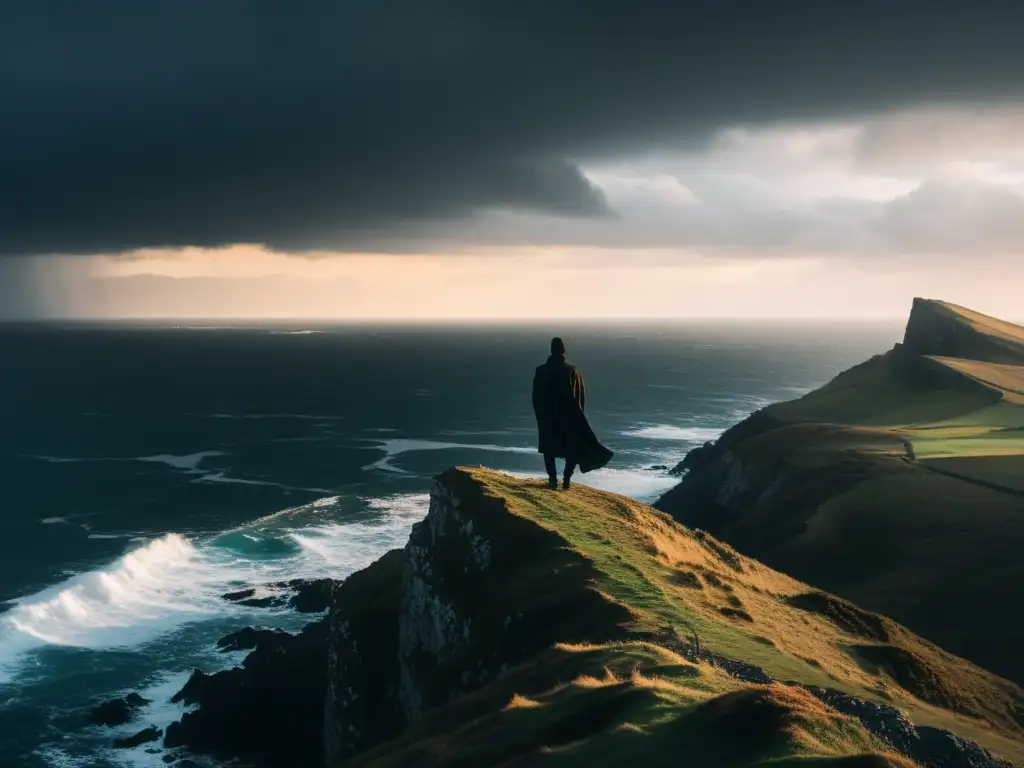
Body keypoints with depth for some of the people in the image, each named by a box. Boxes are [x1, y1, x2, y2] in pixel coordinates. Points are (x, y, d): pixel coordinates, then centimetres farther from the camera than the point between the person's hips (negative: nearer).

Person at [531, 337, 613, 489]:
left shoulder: (541, 371, -5)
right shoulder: (573, 371, -6)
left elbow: (536, 397, 0)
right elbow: (581, 397, 0)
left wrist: (540, 415, 12)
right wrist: (578, 415, 12)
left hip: (547, 416, 1)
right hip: (570, 416, -1)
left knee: (548, 448, 14)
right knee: (574, 448, 12)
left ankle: (553, 479, 3)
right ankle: (567, 478, -2)